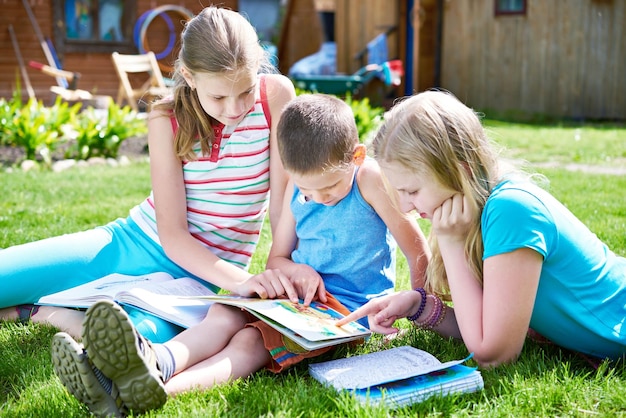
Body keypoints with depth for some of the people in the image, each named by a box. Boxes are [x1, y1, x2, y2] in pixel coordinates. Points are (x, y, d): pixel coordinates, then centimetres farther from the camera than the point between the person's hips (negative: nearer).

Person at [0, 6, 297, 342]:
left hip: (194, 276, -1)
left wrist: (289, 270, -22)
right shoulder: (167, 119, -11)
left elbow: (283, 203, -10)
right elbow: (172, 233, -16)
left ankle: (42, 309, -5)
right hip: (129, 242, 1)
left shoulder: (276, 94, -12)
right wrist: (239, 281, -30)